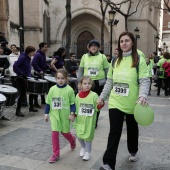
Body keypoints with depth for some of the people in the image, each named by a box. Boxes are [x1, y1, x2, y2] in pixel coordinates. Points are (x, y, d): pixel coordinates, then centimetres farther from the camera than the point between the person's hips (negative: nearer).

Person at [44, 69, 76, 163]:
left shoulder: (69, 90, -9)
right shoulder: (52, 89, -2)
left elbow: (73, 103, -4)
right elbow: (48, 102, 6)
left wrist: (72, 114, -11)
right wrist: (46, 114, 7)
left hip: (65, 115, -2)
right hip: (54, 115, 2)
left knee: (65, 132, 14)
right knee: (55, 133, -4)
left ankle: (72, 140, 50)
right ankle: (56, 154, 9)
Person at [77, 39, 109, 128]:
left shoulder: (102, 57, 2)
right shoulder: (84, 56, 6)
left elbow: (107, 71, 5)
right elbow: (80, 70, 10)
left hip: (99, 83, -1)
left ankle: (95, 121, 23)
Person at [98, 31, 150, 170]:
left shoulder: (139, 60, -6)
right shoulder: (115, 61, 8)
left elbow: (144, 81, -13)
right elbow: (110, 81, 14)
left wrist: (143, 95, -29)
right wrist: (103, 96, 11)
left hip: (132, 103, -2)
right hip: (115, 102, 2)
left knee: (132, 129, 17)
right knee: (114, 132, -3)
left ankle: (133, 152, 43)